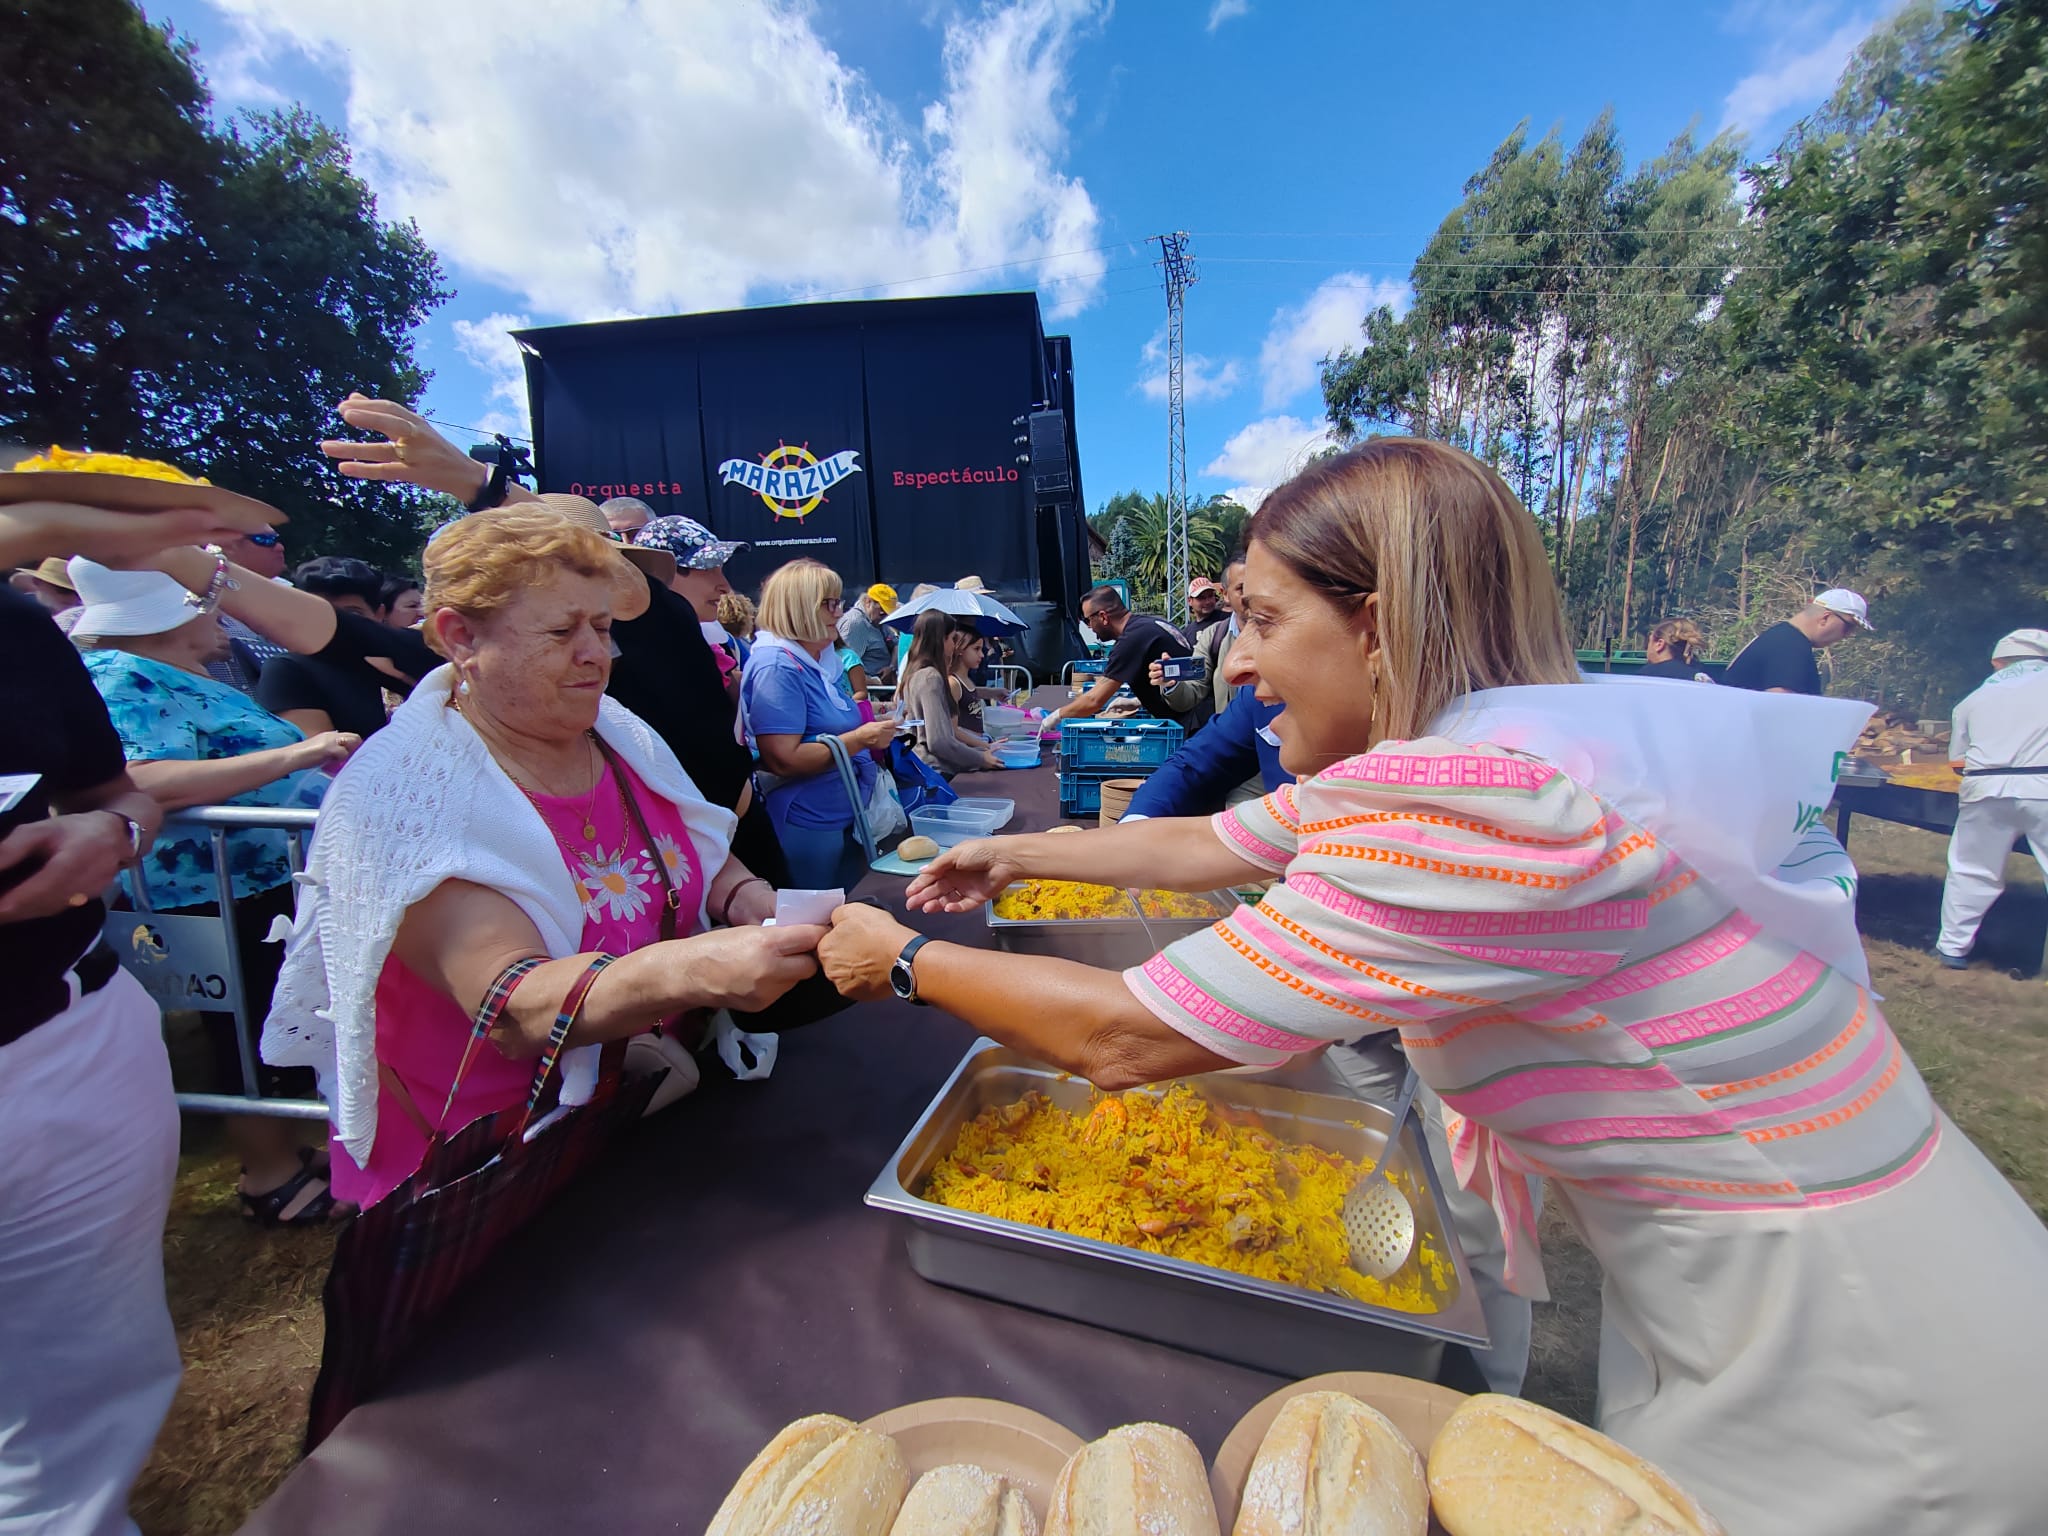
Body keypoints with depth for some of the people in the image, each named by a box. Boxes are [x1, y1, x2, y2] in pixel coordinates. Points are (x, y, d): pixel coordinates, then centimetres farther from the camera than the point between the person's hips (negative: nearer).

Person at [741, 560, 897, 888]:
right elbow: (782, 760, -23)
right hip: (806, 828, -9)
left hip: (845, 820, 9)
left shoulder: (822, 660, 11)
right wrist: (860, 739, -23)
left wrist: (872, 726, 9)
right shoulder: (777, 665, -16)